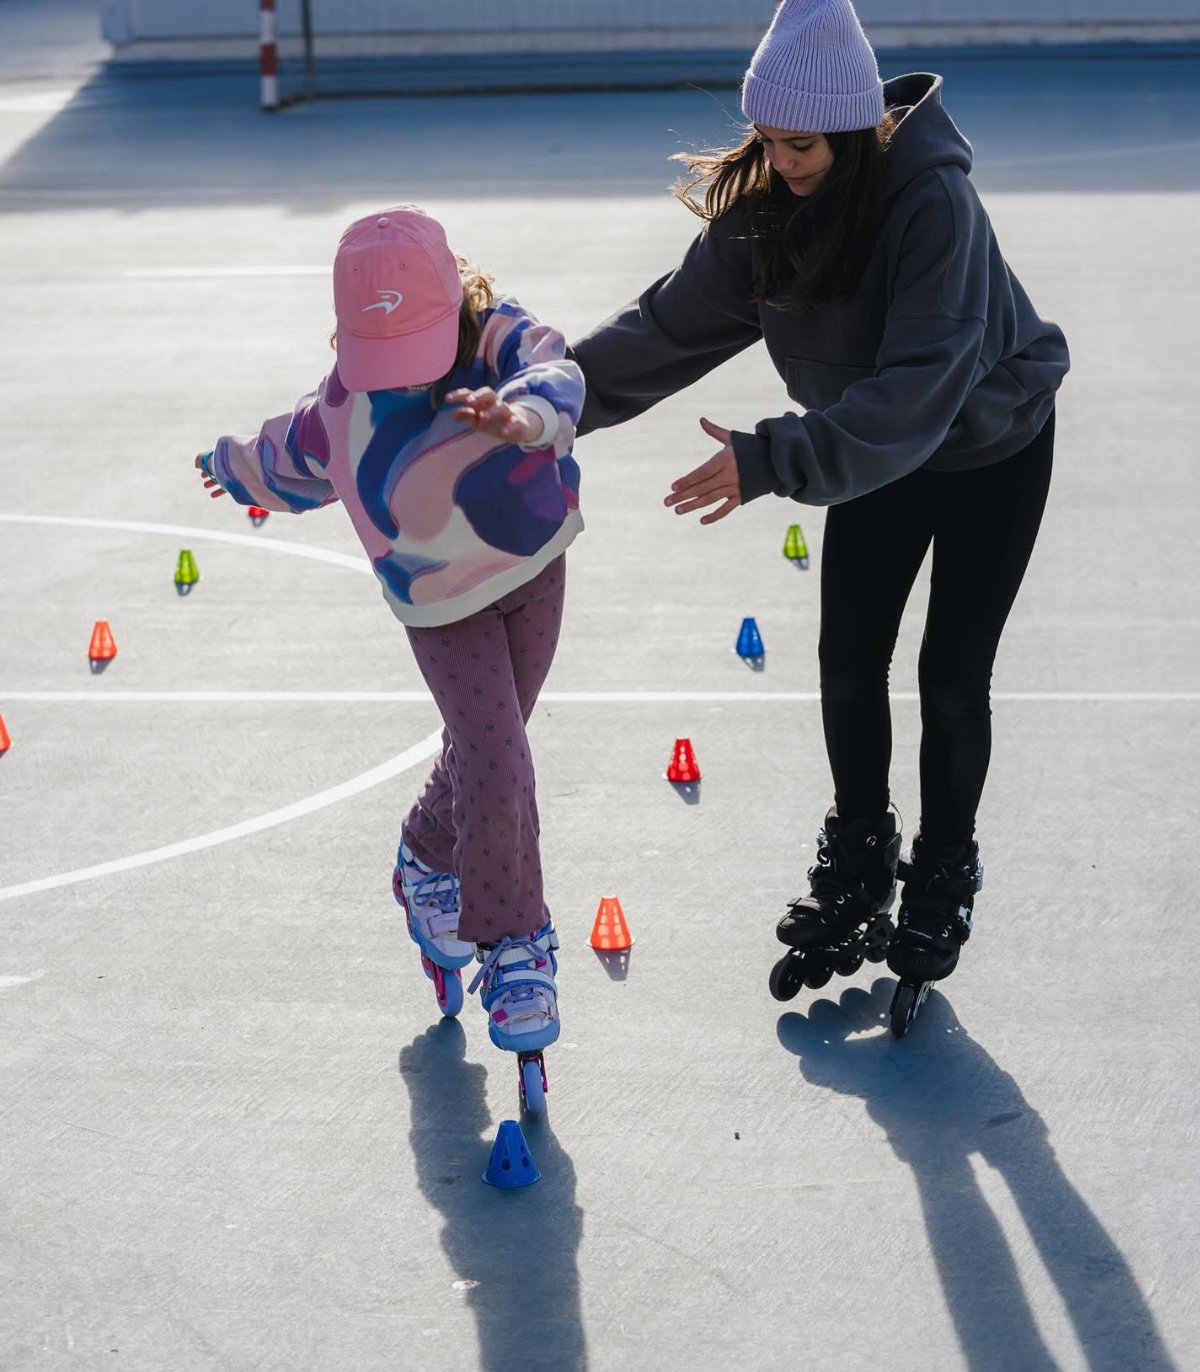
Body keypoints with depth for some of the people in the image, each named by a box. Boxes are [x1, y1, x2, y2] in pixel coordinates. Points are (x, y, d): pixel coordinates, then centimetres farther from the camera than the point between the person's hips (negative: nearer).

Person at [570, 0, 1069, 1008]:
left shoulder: (933, 204, -37)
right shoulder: (763, 207, -19)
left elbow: (919, 387, -45)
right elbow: (675, 322, -15)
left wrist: (774, 461, -51)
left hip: (994, 445, -5)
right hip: (881, 446, 5)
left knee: (951, 676, 1)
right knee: (849, 659, 5)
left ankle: (944, 878, 22)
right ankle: (860, 858, 26)